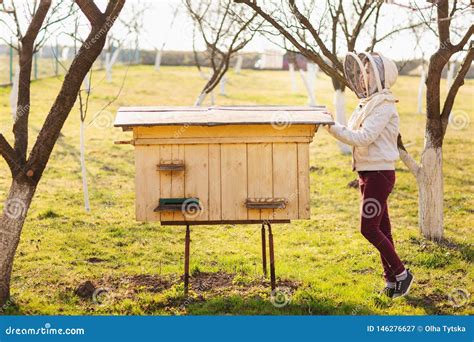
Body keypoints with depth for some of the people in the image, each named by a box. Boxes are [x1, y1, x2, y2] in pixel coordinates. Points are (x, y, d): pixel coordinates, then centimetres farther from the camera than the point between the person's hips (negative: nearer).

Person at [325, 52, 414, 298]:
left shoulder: (384, 105, -15)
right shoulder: (368, 103, 14)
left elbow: (363, 138, -25)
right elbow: (353, 136, 16)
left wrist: (332, 127, -24)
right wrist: (332, 126, 6)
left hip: (379, 173, -9)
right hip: (368, 173, 9)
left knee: (369, 228, -10)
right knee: (381, 228, 13)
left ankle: (401, 273, 3)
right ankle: (392, 280, 20)